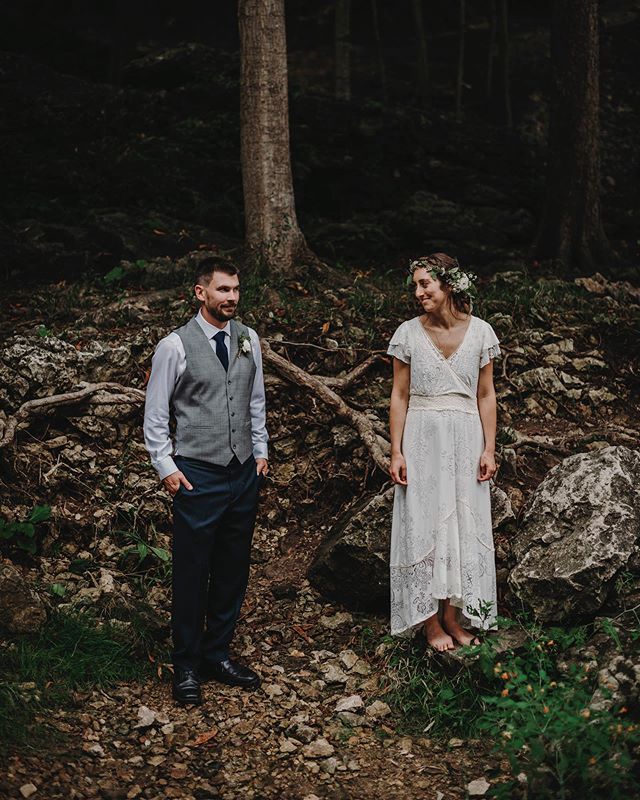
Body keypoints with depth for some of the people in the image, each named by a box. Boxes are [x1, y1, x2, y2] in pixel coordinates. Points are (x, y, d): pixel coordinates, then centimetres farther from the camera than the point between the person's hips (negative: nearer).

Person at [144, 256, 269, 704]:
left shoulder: (249, 340, 7)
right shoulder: (176, 346, -8)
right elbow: (155, 414, -2)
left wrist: (261, 451, 13)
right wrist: (166, 465, -7)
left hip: (244, 472, 5)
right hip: (197, 474, -5)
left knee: (233, 571, 11)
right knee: (192, 572, 1)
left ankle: (218, 655, 25)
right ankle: (187, 667, 14)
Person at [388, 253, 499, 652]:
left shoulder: (480, 332, 0)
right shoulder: (408, 333, -2)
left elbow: (486, 396, 4)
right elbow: (399, 396, 1)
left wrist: (489, 449, -2)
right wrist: (396, 452, -5)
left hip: (466, 439, 1)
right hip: (422, 438, -1)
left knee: (464, 524, 5)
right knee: (424, 524, 2)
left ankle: (454, 614, 16)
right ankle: (430, 619, 10)